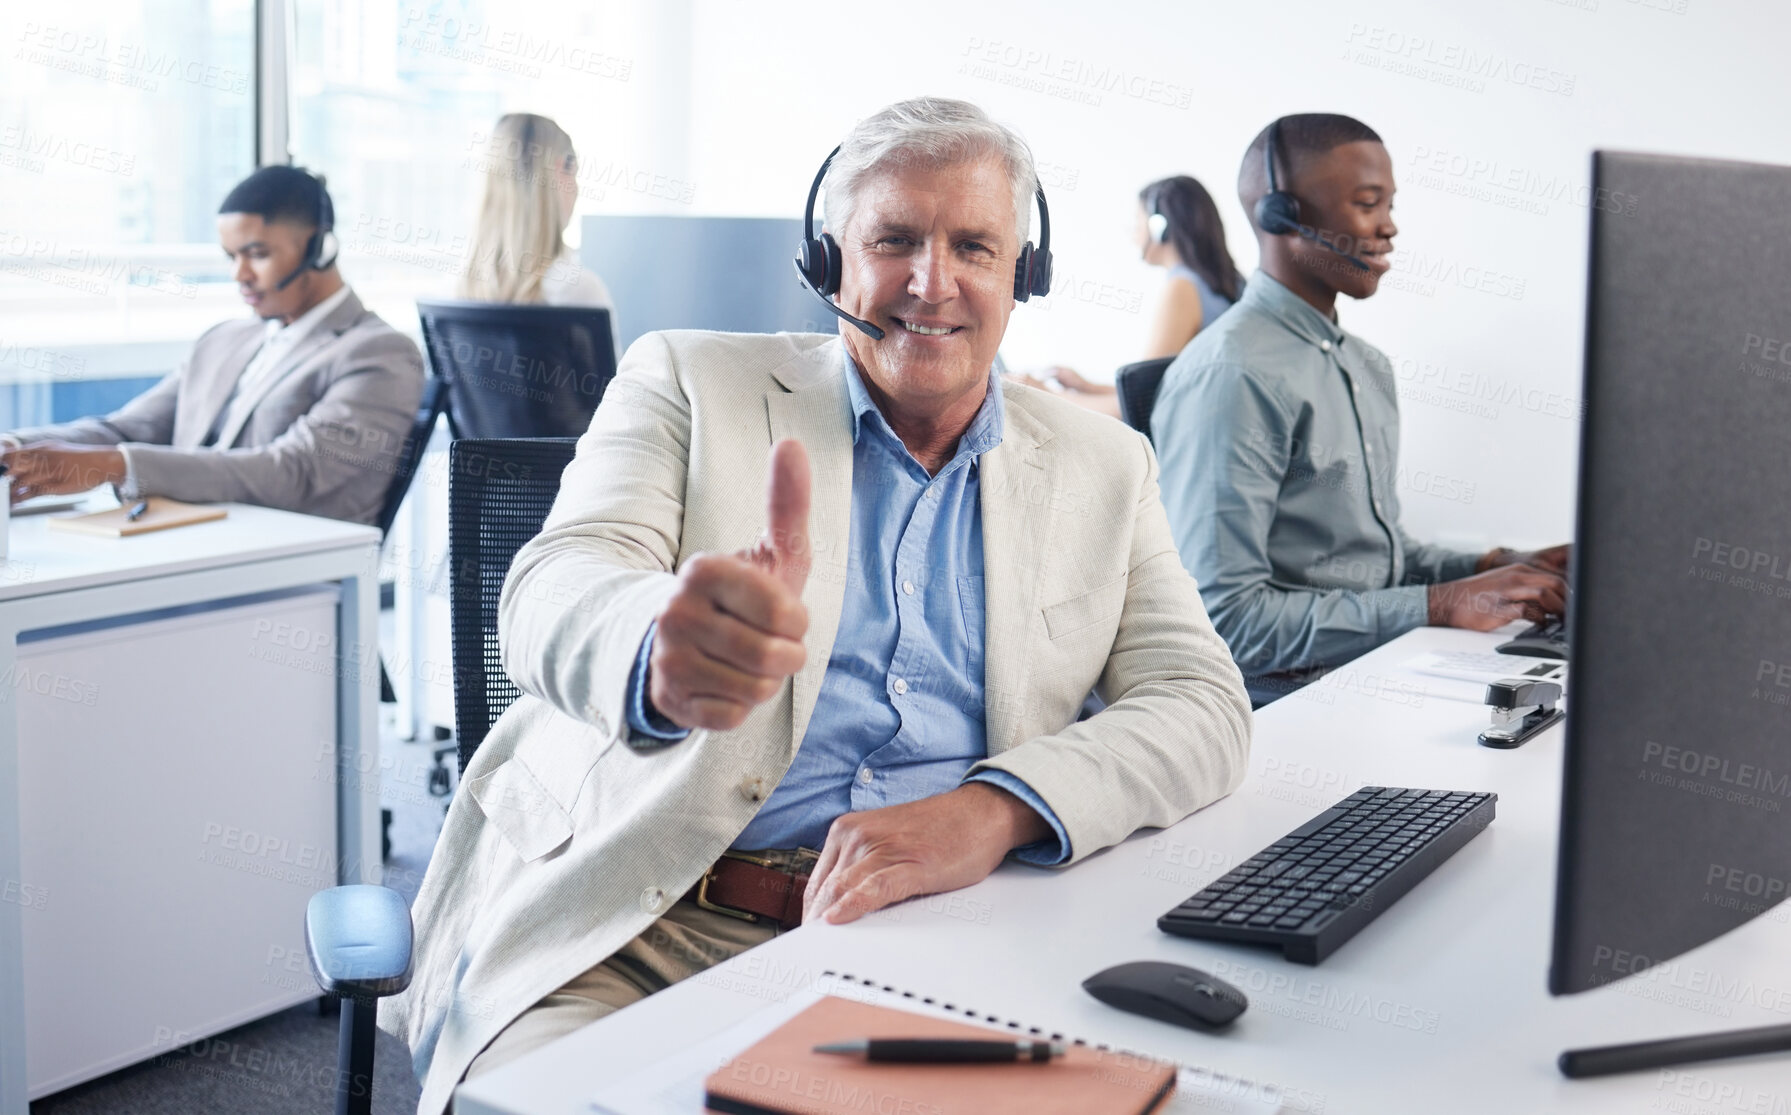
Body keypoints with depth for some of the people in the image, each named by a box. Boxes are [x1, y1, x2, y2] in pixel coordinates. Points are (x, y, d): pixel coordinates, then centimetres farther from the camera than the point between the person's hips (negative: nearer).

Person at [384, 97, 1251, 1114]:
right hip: (637, 932, -3)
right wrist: (663, 651, -37)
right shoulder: (690, 381, 5)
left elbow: (1204, 702, 6)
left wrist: (998, 807, -15)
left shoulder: (1104, 468, 13)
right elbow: (555, 592, -9)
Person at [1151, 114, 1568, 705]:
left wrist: (1493, 569, 5)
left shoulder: (1367, 365, 17)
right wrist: (1439, 605, -19)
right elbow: (1225, 618, -21)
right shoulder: (1230, 376, -15)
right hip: (1286, 702, -8)